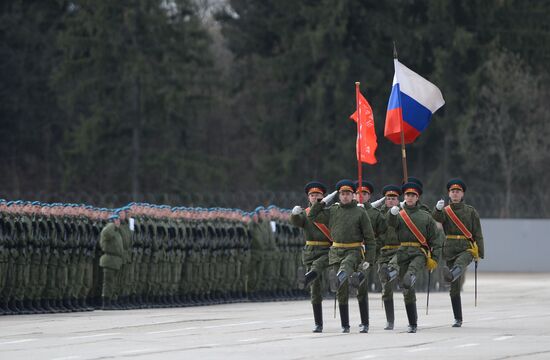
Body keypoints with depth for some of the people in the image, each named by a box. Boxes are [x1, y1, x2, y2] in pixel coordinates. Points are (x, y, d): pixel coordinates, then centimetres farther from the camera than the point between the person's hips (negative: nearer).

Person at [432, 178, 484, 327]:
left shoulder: (470, 211, 7)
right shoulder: (445, 210, 9)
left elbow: (477, 234, 6)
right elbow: (437, 217, -15)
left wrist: (479, 253, -2)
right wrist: (438, 208, -38)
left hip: (467, 249, -2)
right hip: (450, 250, 2)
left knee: (460, 264, -38)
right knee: (454, 287, 2)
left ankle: (449, 275, -70)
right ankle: (458, 319, 8)